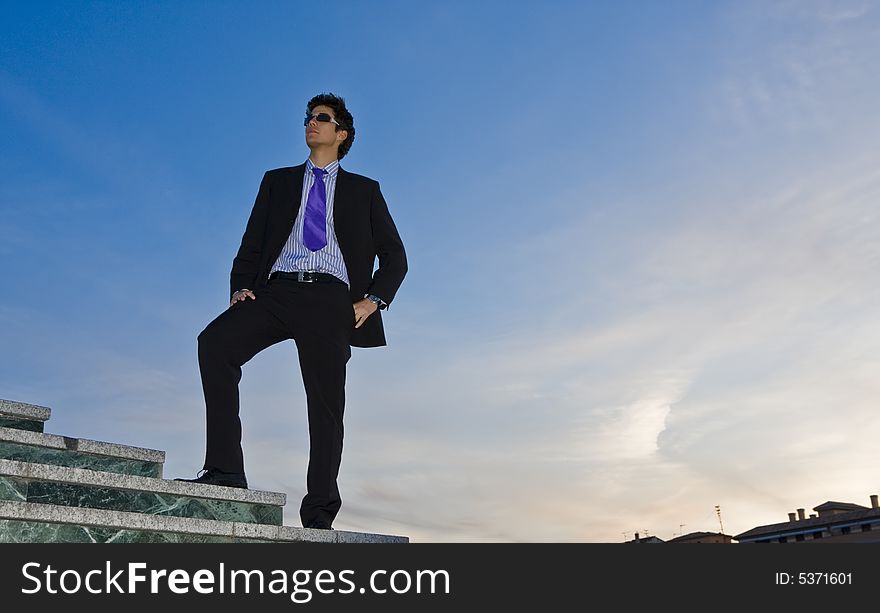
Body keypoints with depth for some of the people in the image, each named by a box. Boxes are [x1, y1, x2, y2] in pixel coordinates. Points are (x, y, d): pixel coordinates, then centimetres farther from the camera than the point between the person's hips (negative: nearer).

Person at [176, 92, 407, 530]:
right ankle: (225, 470, -22)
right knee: (214, 342, -25)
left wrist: (373, 300, 0)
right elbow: (251, 245, 17)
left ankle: (318, 515, 0)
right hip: (275, 292, 2)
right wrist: (241, 287, -2)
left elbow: (395, 256, 16)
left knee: (326, 405, -6)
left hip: (330, 300, -1)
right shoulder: (277, 181, 25)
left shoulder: (364, 191, 20)